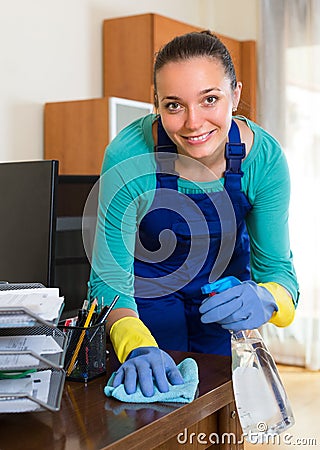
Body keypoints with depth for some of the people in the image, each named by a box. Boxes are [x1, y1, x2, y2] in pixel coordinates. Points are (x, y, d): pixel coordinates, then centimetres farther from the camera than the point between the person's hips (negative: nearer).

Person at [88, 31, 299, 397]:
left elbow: (277, 266, -17)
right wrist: (136, 346, -47)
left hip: (227, 283, 2)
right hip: (149, 284, -2)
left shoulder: (264, 157, -24)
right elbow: (109, 279, -28)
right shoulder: (128, 158, -31)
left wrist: (265, 299, -41)